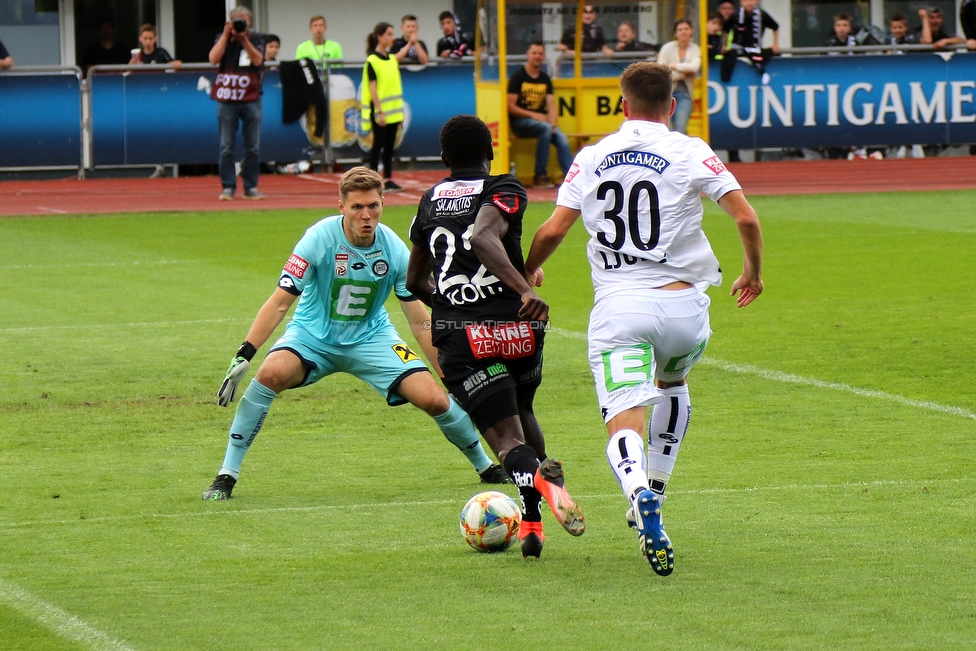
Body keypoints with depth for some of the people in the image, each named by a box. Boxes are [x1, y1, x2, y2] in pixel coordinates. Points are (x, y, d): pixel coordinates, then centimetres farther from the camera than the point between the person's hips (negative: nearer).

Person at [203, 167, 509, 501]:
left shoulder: (394, 250, -14)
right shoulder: (320, 239, -22)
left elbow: (420, 321, -5)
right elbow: (279, 303, -20)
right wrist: (243, 357, -26)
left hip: (372, 337, 2)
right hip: (313, 335, -2)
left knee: (435, 399, -13)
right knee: (271, 373, -33)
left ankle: (486, 466, 17)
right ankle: (227, 474, -21)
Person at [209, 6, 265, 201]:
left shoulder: (256, 40, 7)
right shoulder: (222, 39, 8)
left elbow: (257, 60, -10)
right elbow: (213, 59, -9)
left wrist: (244, 39, -15)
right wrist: (226, 35, -11)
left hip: (251, 99, 1)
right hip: (227, 100, -1)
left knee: (253, 146, 1)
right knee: (226, 147, -3)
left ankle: (251, 187, 7)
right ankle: (227, 187, 0)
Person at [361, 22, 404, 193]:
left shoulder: (392, 59, 12)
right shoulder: (372, 61, -10)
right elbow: (372, 89, -14)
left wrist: (400, 111, 14)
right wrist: (379, 111, -18)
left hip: (393, 111, 7)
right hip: (379, 111, -7)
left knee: (390, 146, 8)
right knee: (378, 145, -3)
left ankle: (388, 180, 12)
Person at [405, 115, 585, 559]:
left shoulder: (430, 202, 16)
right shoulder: (504, 190, 1)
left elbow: (415, 281, 26)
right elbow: (484, 238, -22)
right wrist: (525, 290, -31)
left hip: (458, 337, 1)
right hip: (514, 326, -1)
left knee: (507, 440, -2)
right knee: (522, 412, 27)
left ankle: (535, 476, -37)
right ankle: (531, 520, 21)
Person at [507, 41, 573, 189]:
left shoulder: (545, 79, 13)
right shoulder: (518, 77, -3)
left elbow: (551, 104, 6)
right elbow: (511, 107, -8)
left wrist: (552, 123, -14)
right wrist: (533, 115, -18)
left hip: (541, 120, 5)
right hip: (520, 122, -5)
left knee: (561, 138, -22)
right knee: (545, 128, -33)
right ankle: (540, 175, -28)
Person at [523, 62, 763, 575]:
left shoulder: (591, 158, 9)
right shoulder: (691, 154, 2)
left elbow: (553, 229, 6)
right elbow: (746, 218, -4)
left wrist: (527, 271, 26)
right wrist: (753, 271, 15)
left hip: (616, 305, 0)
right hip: (681, 302, 1)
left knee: (624, 425, -9)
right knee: (672, 384, 32)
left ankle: (641, 498, -41)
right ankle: (655, 493, 29)